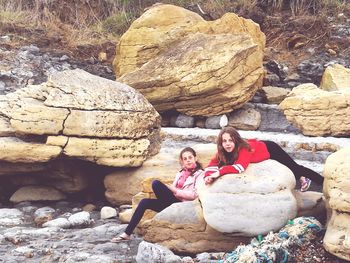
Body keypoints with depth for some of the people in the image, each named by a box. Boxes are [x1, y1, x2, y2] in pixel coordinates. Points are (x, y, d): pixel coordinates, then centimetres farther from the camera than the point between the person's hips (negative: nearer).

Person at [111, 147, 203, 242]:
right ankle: (127, 234, -10)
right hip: (173, 202, 8)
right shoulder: (180, 173, 20)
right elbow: (173, 188, 16)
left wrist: (175, 190, -14)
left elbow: (193, 195, -13)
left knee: (156, 183, -21)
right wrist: (169, 189, -7)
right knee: (144, 202, -10)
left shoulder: (199, 174, -2)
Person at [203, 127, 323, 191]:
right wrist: (208, 176, -49)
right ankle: (301, 178, 46)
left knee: (294, 168, 3)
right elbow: (212, 165, -28)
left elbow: (240, 167, -55)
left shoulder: (244, 147, -42)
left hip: (270, 149, -6)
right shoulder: (222, 152, -24)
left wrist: (220, 172, -60)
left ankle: (324, 182, 19)